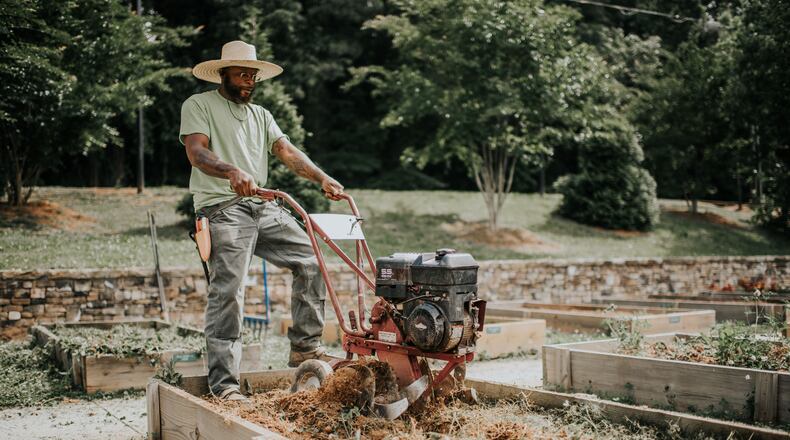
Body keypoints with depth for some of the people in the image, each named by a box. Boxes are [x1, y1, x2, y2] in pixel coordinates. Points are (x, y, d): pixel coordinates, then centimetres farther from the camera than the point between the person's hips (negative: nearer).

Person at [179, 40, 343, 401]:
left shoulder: (261, 115, 24)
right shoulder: (198, 105, 5)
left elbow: (287, 151, 9)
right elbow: (197, 152, -12)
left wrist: (322, 178, -10)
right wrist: (232, 172, -33)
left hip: (263, 207, 7)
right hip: (223, 209, -7)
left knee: (310, 260, 0)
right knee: (227, 293, -13)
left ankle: (304, 347, 10)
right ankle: (223, 383, -8)